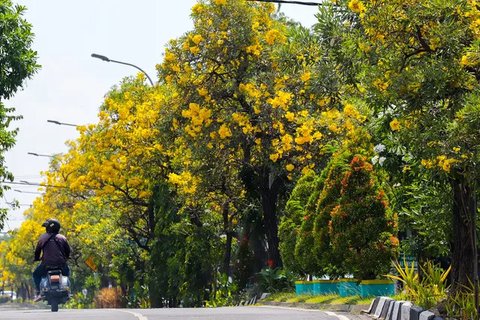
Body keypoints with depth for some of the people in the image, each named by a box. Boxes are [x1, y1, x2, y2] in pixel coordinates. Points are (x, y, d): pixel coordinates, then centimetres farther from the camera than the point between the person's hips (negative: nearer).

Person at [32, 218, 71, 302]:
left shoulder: (43, 237, 5)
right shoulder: (62, 238, 7)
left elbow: (37, 250, 10)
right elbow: (68, 251, 12)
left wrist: (37, 258, 30)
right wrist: (65, 258, 33)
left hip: (47, 264, -1)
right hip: (61, 264, 1)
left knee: (36, 274, 27)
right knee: (67, 272, 34)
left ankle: (39, 293, 11)